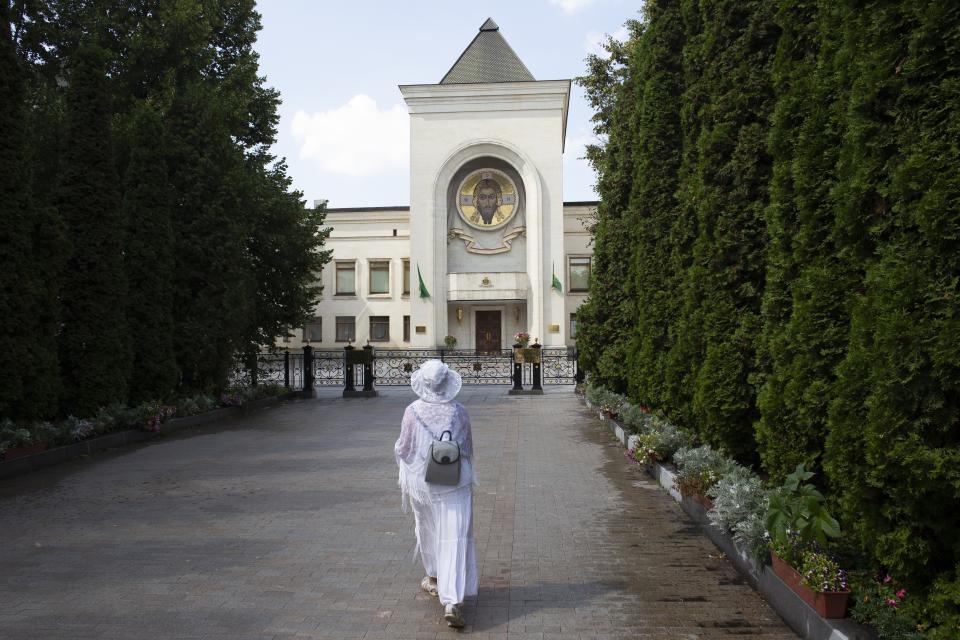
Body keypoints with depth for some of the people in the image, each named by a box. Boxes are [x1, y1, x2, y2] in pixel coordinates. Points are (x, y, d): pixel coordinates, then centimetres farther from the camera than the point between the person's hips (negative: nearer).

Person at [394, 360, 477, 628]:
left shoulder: (413, 411, -11)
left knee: (427, 531, 24)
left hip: (421, 482, 1)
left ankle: (435, 580, 43)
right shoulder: (459, 412, -7)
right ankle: (452, 601, -12)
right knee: (454, 539, -1)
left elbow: (402, 450, -4)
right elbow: (467, 450, 1)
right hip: (455, 484, -1)